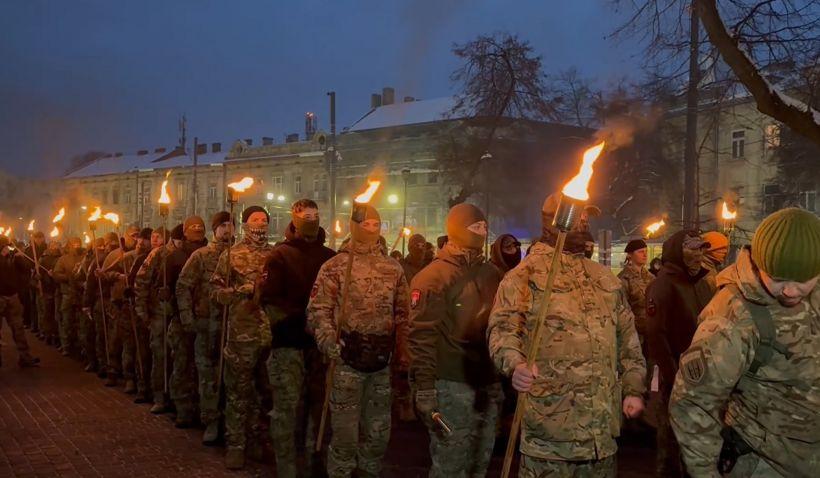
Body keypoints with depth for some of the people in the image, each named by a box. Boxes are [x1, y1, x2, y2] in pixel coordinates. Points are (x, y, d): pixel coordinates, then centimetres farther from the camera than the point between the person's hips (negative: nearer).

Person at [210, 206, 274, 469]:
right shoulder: (231, 255, 2)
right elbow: (216, 290, 0)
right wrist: (240, 290, -14)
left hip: (273, 333, 3)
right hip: (242, 332, -3)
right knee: (238, 390, 1)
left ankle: (257, 439, 23)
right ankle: (235, 445, 10)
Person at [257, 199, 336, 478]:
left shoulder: (330, 257, 10)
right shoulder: (280, 255, 0)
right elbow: (269, 298, -9)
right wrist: (300, 319, -16)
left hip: (320, 342, 3)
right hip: (289, 342, -3)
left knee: (318, 404, 9)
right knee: (287, 407, -2)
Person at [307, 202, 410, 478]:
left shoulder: (393, 270, 10)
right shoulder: (334, 267, -2)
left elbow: (402, 314, 16)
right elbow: (318, 310, -8)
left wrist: (403, 353, 11)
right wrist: (329, 342, -23)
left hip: (382, 362, 4)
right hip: (347, 361, -4)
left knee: (378, 431, 14)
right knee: (346, 432, 1)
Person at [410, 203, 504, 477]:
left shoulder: (492, 275, 12)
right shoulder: (433, 277, -9)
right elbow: (422, 335, -14)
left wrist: (500, 379, 14)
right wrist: (424, 387, -19)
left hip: (488, 384, 7)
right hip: (451, 385, -7)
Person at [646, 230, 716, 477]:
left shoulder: (702, 283, 11)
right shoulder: (664, 284, -12)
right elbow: (656, 335, -17)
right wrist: (672, 376, -18)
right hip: (675, 377, -7)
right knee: (672, 441, 3)